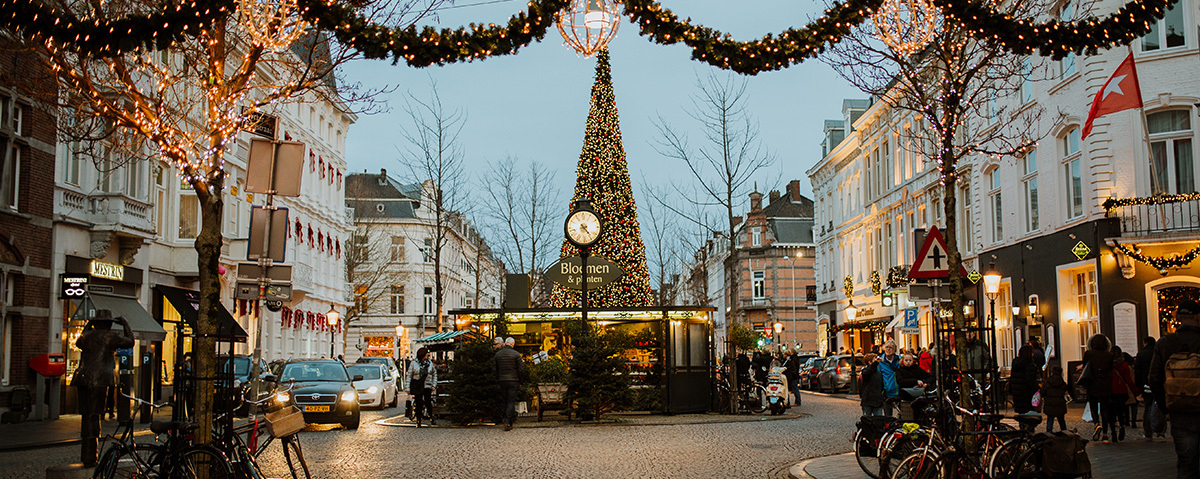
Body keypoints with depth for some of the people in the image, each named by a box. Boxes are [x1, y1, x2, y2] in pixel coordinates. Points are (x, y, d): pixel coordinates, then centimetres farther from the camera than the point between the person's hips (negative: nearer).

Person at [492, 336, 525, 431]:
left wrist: (498, 379, 15)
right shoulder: (516, 354, -6)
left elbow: (494, 370, 7)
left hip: (502, 381, 3)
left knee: (506, 400, 16)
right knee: (511, 401, -2)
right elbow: (521, 369, -8)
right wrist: (520, 380, 5)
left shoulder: (497, 354, 6)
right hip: (513, 381, -3)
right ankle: (508, 422, -8)